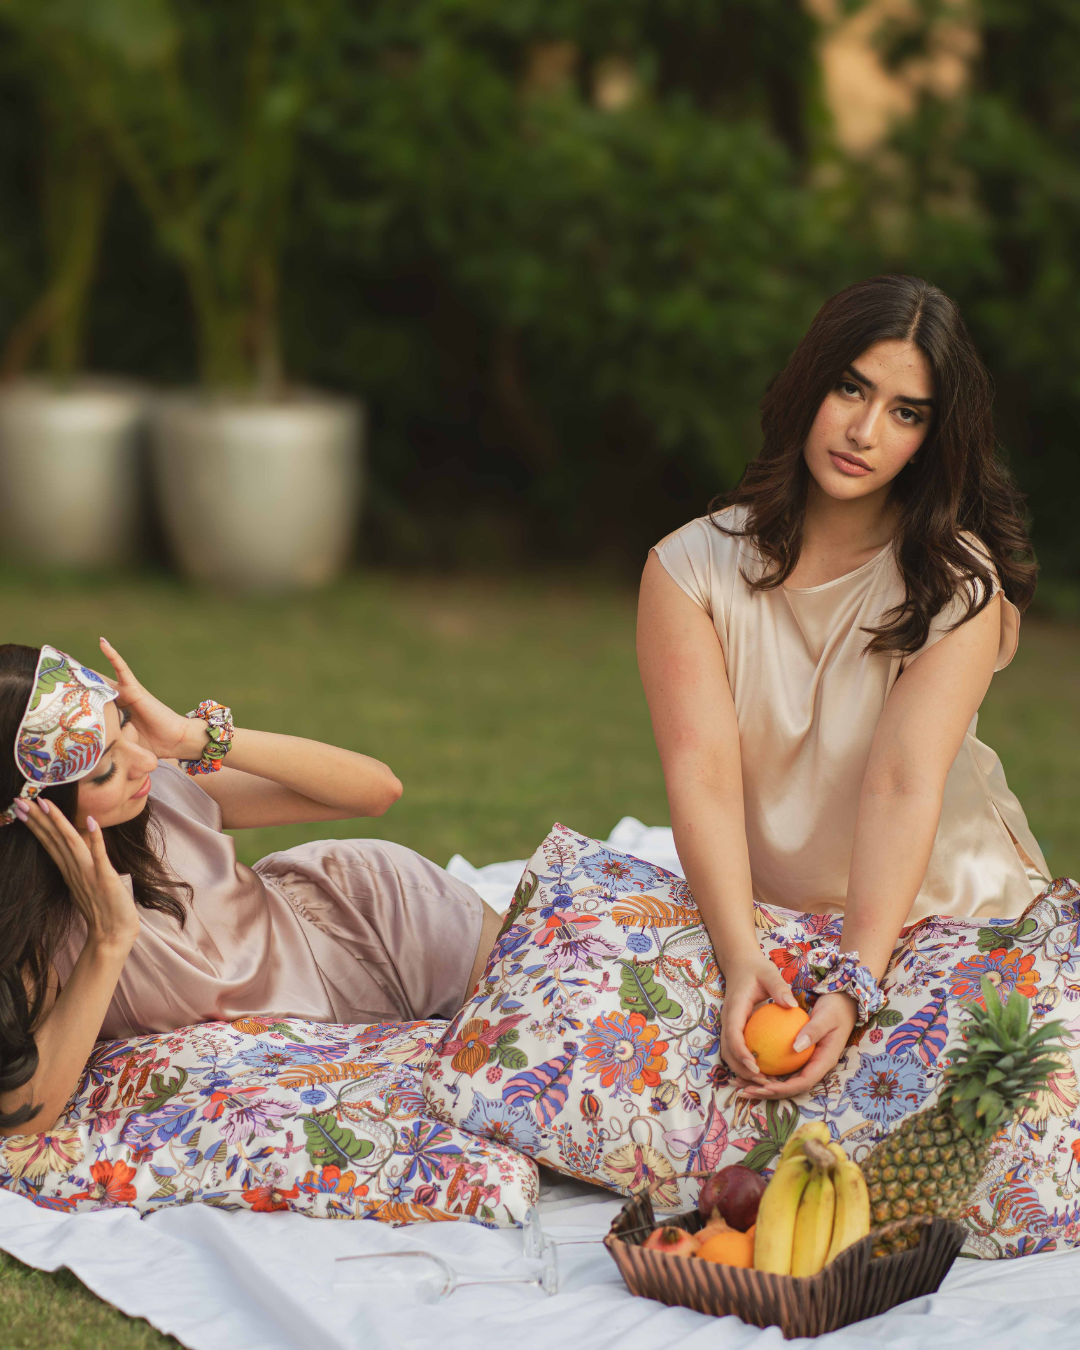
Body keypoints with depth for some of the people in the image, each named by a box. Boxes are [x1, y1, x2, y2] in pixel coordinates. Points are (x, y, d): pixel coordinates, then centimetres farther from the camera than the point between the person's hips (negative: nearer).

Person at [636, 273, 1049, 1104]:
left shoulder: (960, 581, -9)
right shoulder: (692, 568, -4)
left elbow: (903, 784, -22)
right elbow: (703, 774, -16)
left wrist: (855, 985, -34)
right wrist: (742, 959, -32)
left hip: (939, 914, -1)